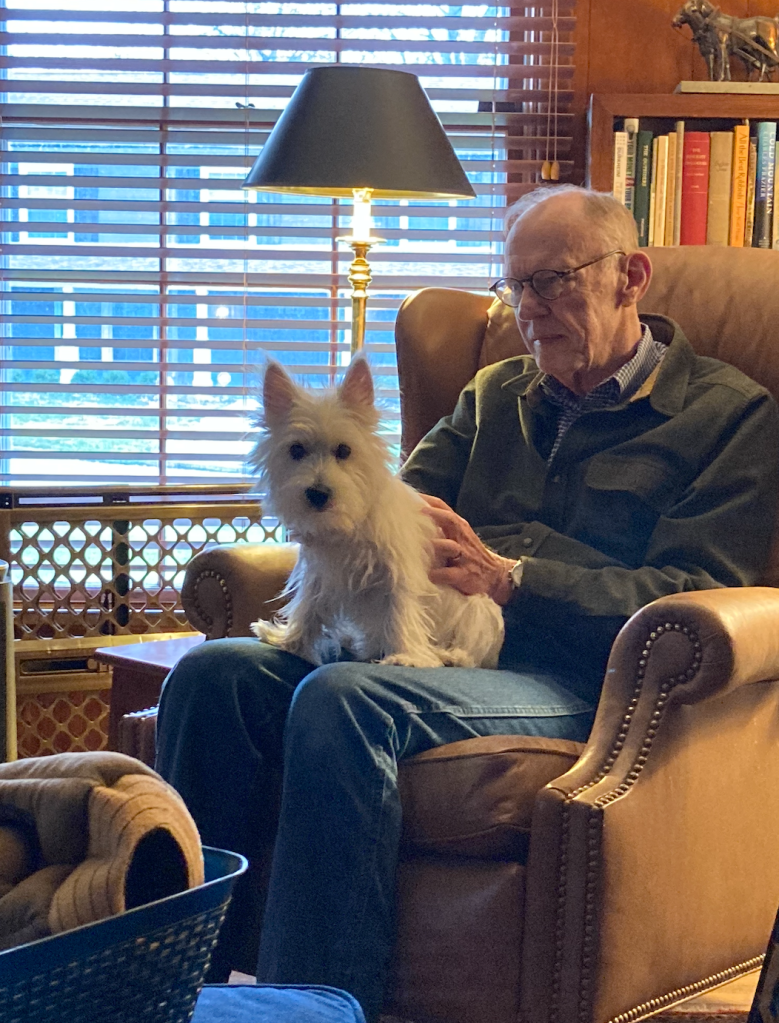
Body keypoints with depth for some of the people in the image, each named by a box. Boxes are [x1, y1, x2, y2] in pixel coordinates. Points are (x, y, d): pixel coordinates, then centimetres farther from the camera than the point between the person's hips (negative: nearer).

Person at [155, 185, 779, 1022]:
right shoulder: (495, 397, 29)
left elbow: (695, 599, -4)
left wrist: (510, 578, -16)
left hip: (576, 680, -6)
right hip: (440, 641, 6)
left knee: (343, 700, -35)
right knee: (214, 674, -22)